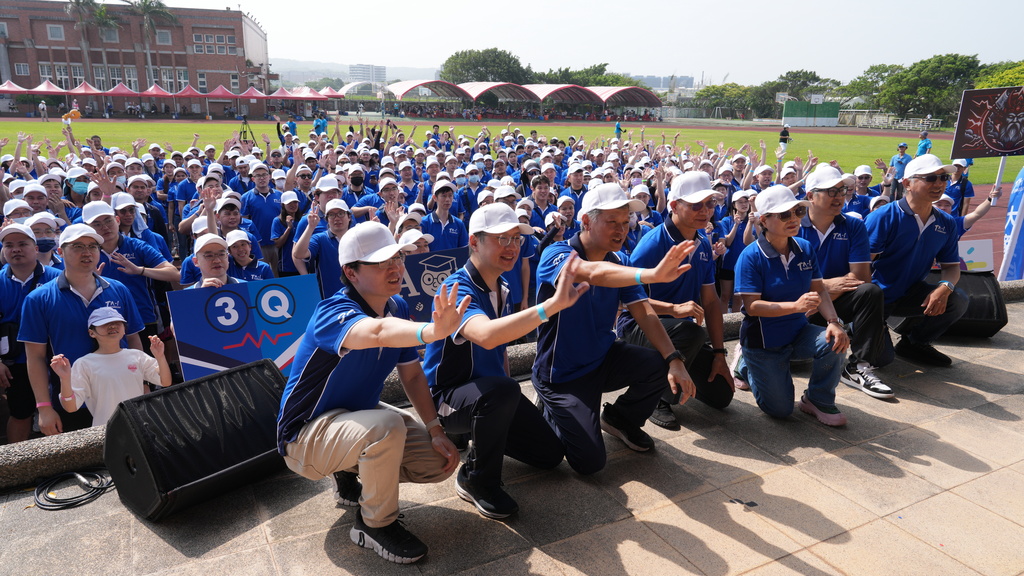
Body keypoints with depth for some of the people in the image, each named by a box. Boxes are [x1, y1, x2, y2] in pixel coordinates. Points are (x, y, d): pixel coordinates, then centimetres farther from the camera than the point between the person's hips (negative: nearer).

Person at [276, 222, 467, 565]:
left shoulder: (398, 308, -5)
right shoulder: (333, 313, -28)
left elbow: (412, 374, 2)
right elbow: (377, 332, -53)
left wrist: (435, 430, -9)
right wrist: (432, 331, -72)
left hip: (358, 413, 7)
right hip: (306, 435, -7)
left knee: (440, 461, -3)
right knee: (386, 426, -36)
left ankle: (350, 471, 17)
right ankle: (376, 525, -10)